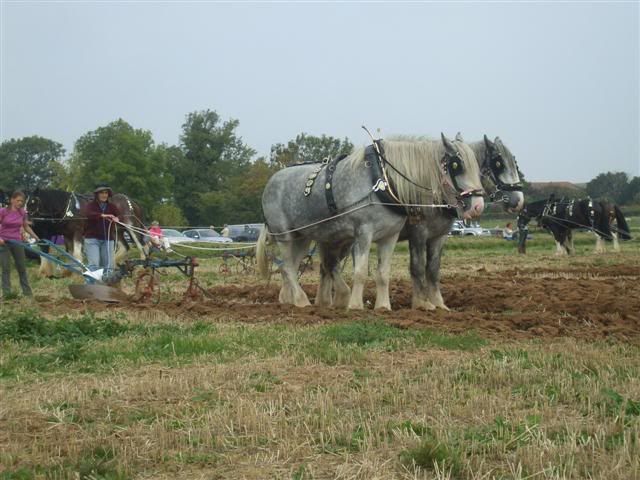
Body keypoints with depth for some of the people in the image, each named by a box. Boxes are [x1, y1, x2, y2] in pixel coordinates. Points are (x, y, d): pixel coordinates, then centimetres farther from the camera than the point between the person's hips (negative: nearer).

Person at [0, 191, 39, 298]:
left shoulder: (23, 213, 2)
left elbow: (26, 227, 15)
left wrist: (36, 237, 9)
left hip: (17, 242, 4)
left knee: (22, 267, 11)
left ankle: (27, 291, 20)